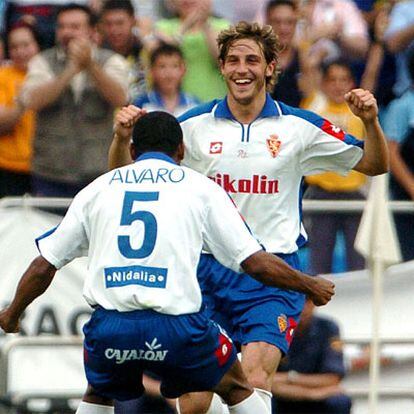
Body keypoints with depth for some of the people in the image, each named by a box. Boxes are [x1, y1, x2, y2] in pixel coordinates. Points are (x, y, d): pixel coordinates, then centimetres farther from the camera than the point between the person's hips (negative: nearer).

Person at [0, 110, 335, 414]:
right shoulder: (201, 187, 12)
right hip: (176, 326, -2)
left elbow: (44, 266, 20)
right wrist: (310, 286, 25)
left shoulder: (98, 189, 17)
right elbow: (255, 262, 9)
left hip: (109, 326, 2)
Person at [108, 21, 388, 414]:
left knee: (253, 382, -22)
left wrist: (370, 122, -12)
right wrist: (123, 135, -15)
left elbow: (374, 165, 7)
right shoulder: (195, 125, 3)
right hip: (206, 271, 2)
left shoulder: (299, 127, 2)